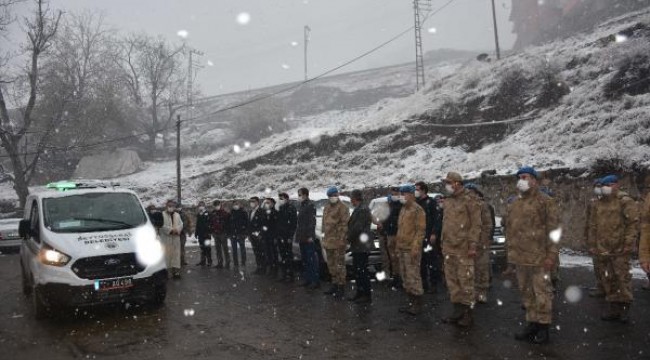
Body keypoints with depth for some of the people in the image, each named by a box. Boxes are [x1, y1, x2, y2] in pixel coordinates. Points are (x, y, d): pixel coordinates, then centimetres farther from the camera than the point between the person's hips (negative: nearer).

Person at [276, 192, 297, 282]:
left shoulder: (291, 208, -8)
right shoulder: (280, 209, 15)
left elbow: (294, 223, -13)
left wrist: (290, 236, -18)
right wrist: (276, 236, 14)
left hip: (287, 237, -7)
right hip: (280, 236, 7)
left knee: (288, 256, -5)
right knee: (282, 256, 11)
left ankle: (290, 275, 1)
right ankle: (283, 275, 17)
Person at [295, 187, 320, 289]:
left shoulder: (310, 205, -11)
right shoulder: (301, 206, 17)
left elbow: (312, 222, -17)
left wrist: (310, 235, -21)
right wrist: (298, 235, 17)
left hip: (308, 238, -9)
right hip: (302, 238, 10)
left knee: (312, 259, -7)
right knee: (304, 260, 13)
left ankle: (315, 281, -4)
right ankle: (307, 279, 21)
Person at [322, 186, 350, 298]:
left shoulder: (342, 207, -10)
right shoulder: (326, 207, 15)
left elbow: (344, 224, -15)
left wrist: (341, 239, -19)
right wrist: (324, 237, 17)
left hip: (338, 241, -8)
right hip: (328, 241, 8)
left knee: (339, 264, -3)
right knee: (331, 265, 17)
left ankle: (341, 287, 5)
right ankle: (334, 284, 29)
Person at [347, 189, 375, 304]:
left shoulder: (362, 209, -18)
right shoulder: (358, 209, 14)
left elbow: (357, 227, -22)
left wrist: (349, 239, -10)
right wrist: (350, 238, 10)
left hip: (362, 246, -10)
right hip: (357, 245, 10)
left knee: (362, 270, -4)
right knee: (357, 269, 16)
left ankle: (367, 295, 4)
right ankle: (360, 292, 25)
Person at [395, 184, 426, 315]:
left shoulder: (417, 210, -10)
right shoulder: (403, 209, 17)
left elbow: (421, 230, -15)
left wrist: (415, 247, -20)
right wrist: (398, 244, 18)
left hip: (411, 249, -9)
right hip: (402, 249, 9)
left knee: (413, 276, -6)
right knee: (405, 276, 13)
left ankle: (418, 304, 3)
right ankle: (411, 302, 23)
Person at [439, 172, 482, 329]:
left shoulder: (469, 200, -8)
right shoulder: (447, 201, 14)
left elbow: (476, 225, -11)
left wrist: (473, 245, -16)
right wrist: (443, 244, 18)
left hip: (463, 249, -7)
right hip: (449, 249, 8)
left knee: (465, 281, -3)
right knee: (452, 281, 11)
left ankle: (467, 314, 7)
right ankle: (458, 311, 22)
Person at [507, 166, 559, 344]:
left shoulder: (545, 201, -6)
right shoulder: (514, 204, 14)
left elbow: (553, 229, -10)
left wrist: (551, 254, -14)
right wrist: (511, 253, 16)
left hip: (538, 257, -6)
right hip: (519, 257, 7)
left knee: (542, 292, 1)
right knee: (526, 292, 13)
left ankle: (543, 327, 12)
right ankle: (532, 323, 25)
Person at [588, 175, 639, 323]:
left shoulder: (625, 202, -4)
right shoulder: (598, 204, 13)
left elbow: (633, 223, -9)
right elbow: (593, 226, 17)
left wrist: (628, 244, -14)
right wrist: (593, 245, 12)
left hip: (620, 250, -6)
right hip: (603, 249, 6)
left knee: (622, 277, -3)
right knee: (608, 279, 10)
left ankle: (625, 307, 10)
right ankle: (613, 308, 19)